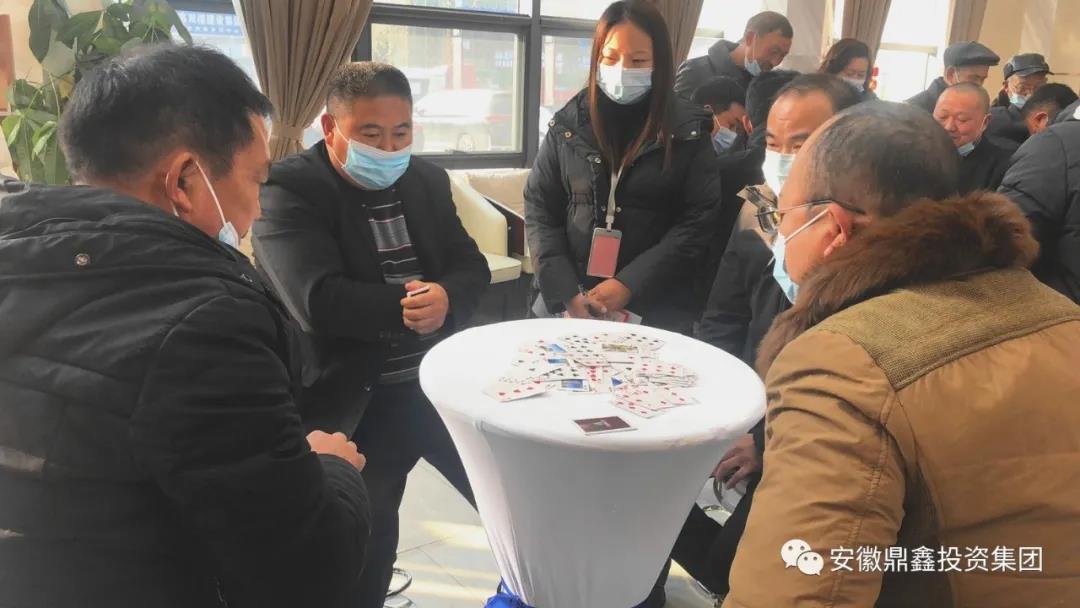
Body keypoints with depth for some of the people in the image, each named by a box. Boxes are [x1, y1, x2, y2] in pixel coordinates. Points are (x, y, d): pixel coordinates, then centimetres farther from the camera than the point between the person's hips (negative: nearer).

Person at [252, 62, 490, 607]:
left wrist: (447, 298, -20)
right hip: (358, 401, -5)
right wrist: (408, 308, -19)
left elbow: (471, 266, 3)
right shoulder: (289, 190, -12)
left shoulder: (428, 180, 8)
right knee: (362, 540, 9)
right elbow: (318, 300, -25)